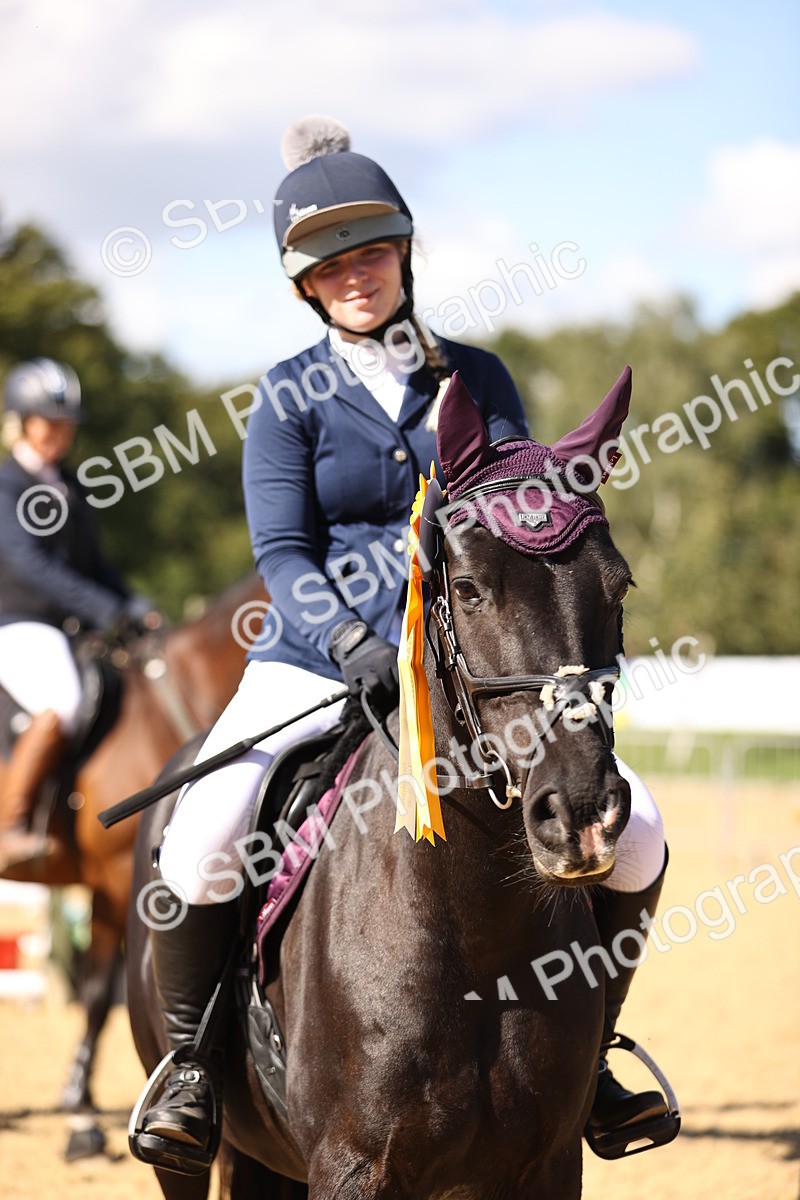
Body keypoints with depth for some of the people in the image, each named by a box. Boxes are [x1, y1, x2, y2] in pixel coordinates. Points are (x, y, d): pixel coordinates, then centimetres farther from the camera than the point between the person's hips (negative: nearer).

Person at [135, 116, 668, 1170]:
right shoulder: (289, 399, 3)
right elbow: (282, 555, -5)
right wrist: (356, 646, -23)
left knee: (635, 833, -13)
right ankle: (191, 1062, -2)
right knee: (198, 847, -27)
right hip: (318, 661, -2)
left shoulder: (476, 379, 10)